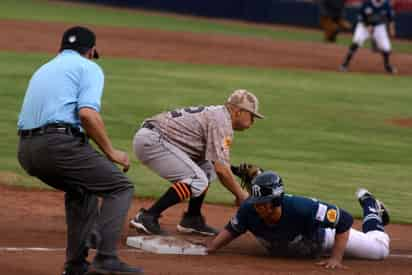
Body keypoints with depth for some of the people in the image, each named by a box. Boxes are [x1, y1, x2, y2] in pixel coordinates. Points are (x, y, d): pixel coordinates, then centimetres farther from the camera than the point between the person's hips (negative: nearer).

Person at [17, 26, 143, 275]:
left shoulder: (43, 70, 31)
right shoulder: (88, 67, 8)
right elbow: (87, 113, -11)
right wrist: (111, 152, -2)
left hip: (26, 151, 8)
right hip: (58, 143, -8)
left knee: (81, 189, 30)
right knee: (120, 188, 1)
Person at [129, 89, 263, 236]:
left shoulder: (213, 113, 19)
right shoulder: (222, 121, -12)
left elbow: (218, 167, 21)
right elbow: (221, 168, -17)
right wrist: (241, 195, -6)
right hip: (151, 141, -11)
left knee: (206, 169, 14)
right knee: (197, 180, -16)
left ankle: (192, 219, 13)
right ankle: (147, 217, -17)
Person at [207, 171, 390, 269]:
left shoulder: (301, 207, -48)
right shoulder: (249, 210, -36)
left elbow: (344, 221, -41)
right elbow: (232, 230, -15)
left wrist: (336, 258, -46)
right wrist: (209, 248, -30)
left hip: (324, 235, -4)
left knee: (380, 250, 9)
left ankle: (369, 205, 37)